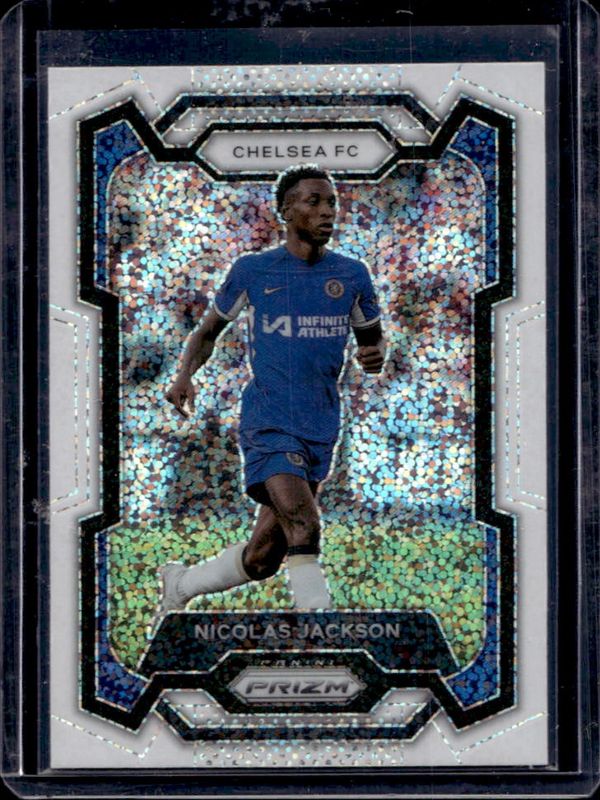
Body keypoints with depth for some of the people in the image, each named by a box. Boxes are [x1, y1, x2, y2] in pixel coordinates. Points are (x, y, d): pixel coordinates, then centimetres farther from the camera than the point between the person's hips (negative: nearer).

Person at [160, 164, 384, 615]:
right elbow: (211, 328, 14)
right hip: (268, 423, -4)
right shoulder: (252, 271, 1)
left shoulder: (352, 275, 7)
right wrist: (186, 375, -4)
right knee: (304, 530, -24)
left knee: (263, 559, 7)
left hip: (322, 430, 4)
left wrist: (375, 356, -5)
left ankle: (181, 584, 33)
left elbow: (371, 336, 19)